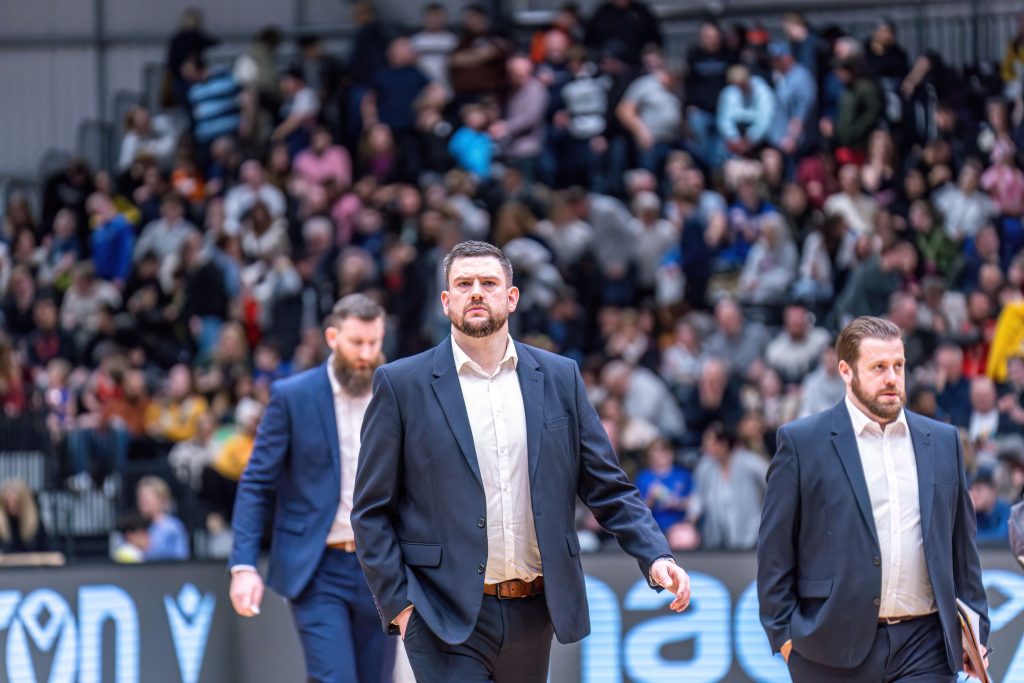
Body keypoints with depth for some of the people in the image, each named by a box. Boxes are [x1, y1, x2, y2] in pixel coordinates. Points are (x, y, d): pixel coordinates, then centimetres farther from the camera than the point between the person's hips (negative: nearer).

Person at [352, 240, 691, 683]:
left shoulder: (559, 378, 9)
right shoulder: (402, 385, 0)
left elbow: (608, 488, 10)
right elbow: (371, 511, 1)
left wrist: (655, 556, -5)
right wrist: (398, 604, -7)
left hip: (533, 613, 4)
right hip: (447, 619, -4)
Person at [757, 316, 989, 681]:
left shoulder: (943, 441, 12)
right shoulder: (802, 441, 0)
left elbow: (962, 543, 16)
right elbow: (774, 551, 0)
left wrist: (975, 628, 11)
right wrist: (784, 634, -5)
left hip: (926, 650, 2)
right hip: (835, 651, -2)